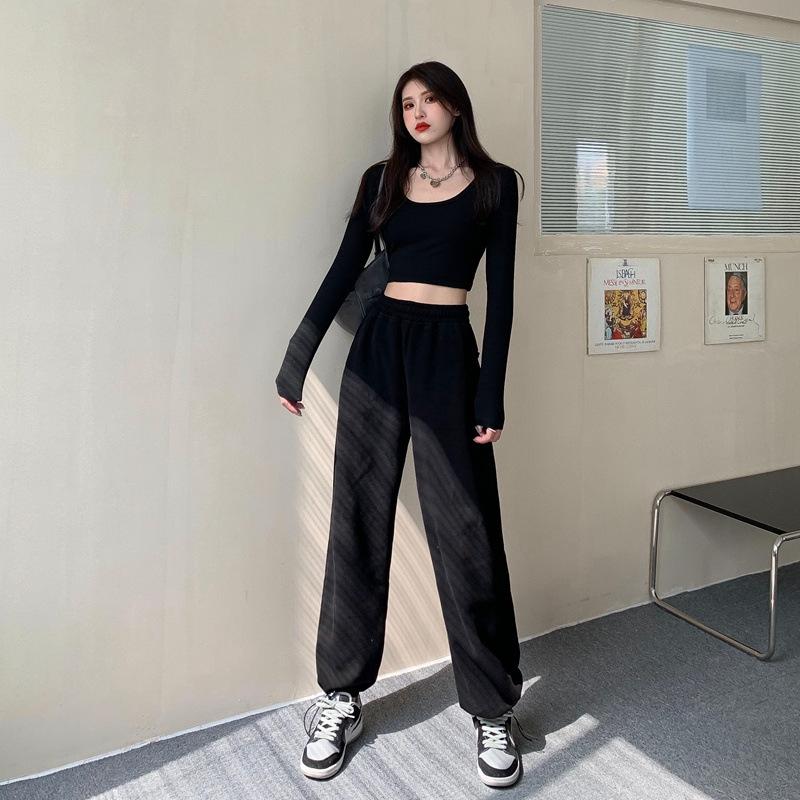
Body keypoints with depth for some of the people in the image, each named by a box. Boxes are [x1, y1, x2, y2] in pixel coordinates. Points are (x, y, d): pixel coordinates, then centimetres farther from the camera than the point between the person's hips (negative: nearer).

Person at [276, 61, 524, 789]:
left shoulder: (494, 183, 6)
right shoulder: (382, 178, 13)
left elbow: (500, 291, -1)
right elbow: (344, 271, 10)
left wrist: (492, 393, -8)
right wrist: (296, 360, 6)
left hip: (449, 352, -2)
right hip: (378, 347, 3)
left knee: (465, 530, -1)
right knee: (359, 520, 3)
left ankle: (492, 711, 15)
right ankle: (342, 698, 17)